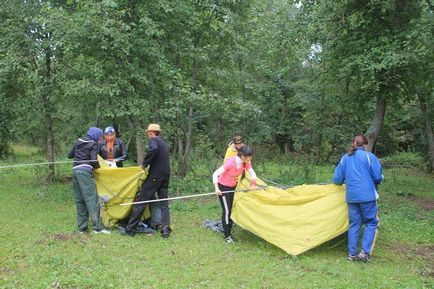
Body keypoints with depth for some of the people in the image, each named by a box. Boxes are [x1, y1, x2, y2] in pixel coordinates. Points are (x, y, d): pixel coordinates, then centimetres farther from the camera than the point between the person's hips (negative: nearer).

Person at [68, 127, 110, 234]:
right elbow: (94, 160, -12)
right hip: (85, 171, -7)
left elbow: (70, 155, 24)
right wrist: (98, 167, 7)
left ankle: (81, 227, 13)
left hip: (75, 170, 8)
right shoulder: (93, 144, -2)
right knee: (92, 199, -8)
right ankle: (97, 227, -10)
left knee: (79, 200, 11)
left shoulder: (79, 142, 18)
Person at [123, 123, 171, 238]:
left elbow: (154, 149, -28)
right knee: (164, 204, 9)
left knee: (140, 201, 0)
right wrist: (148, 165, 27)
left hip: (155, 176, -7)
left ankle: (130, 229, 3)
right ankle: (165, 230, 2)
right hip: (165, 176, 7)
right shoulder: (164, 143, 22)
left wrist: (145, 163, -19)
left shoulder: (152, 140, -4)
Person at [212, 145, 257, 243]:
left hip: (232, 187, 6)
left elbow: (253, 174, 4)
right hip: (223, 187, -6)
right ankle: (227, 236, 5)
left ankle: (229, 232, 23)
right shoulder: (230, 162, -32)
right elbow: (215, 174, -30)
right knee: (226, 210, -5)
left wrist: (253, 185, -6)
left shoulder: (246, 163, -12)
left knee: (231, 209, 10)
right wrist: (216, 188, -35)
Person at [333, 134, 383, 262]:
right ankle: (365, 252, -3)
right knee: (371, 223, 7)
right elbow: (378, 177, -6)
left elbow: (337, 180, 9)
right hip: (368, 196, -4)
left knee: (354, 224, 13)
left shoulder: (345, 158, 8)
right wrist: (376, 181, 17)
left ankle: (352, 254, 13)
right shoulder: (369, 156, -4)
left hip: (351, 197, 4)